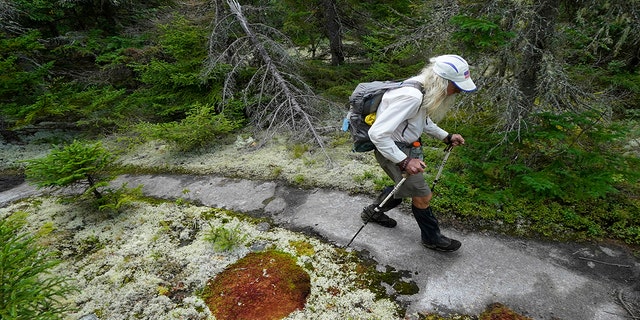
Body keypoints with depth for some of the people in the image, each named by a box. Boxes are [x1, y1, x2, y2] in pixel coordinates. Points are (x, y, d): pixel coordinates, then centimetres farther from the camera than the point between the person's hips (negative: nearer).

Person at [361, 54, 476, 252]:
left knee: (404, 188, 25)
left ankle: (373, 212, 46)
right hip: (391, 149, -9)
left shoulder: (425, 89, -3)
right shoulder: (411, 97, -33)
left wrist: (446, 136, 7)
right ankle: (432, 238, 27)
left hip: (406, 145, 10)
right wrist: (404, 162, -29)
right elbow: (377, 133, -33)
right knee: (422, 195, 3)